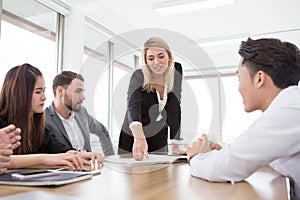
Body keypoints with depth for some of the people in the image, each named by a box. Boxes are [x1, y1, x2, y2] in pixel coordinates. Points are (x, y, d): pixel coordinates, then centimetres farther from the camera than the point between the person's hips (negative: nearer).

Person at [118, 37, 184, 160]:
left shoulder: (176, 74, -9)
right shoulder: (139, 77, -22)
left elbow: (174, 110, -4)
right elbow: (133, 107, -37)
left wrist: (175, 145, -5)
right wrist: (139, 138, -55)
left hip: (159, 139, 4)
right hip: (132, 138, -3)